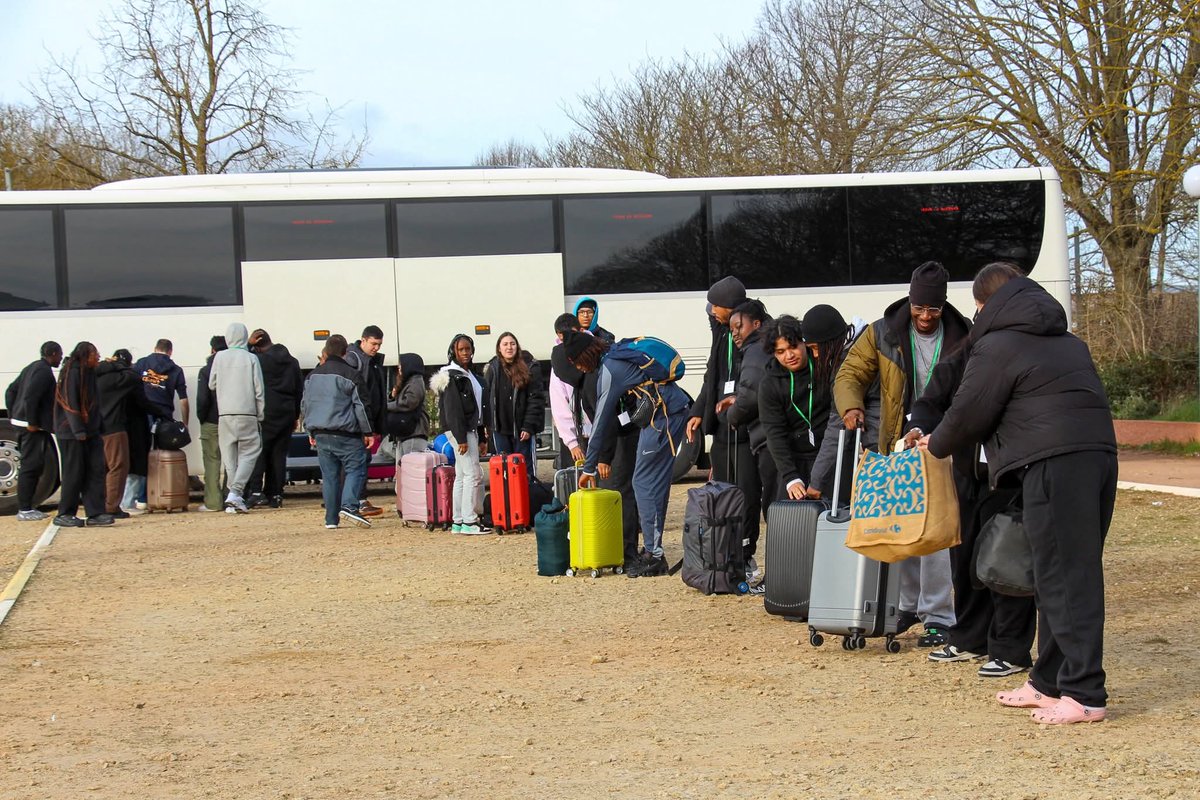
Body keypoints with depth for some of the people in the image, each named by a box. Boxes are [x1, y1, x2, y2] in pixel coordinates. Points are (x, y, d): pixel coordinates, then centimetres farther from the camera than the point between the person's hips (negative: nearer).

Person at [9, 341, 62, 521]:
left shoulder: (32, 368, 18)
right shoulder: (44, 371, -13)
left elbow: (11, 391, 21)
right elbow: (30, 396, -24)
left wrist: (13, 416, 20)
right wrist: (32, 423, -22)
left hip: (22, 423, 10)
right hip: (33, 427, -10)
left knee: (32, 466, 15)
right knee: (31, 466, -7)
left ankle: (26, 507, 18)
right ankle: (24, 510, -5)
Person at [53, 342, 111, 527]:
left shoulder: (89, 373, 15)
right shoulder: (72, 373, -12)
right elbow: (70, 404, -18)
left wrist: (100, 428, 12)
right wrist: (79, 431, -21)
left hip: (90, 432, 9)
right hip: (72, 433, -9)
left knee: (96, 470, 2)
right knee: (74, 473, -3)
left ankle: (95, 513, 3)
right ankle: (64, 515, 6)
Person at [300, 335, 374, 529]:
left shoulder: (313, 376, 11)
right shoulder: (351, 375, -8)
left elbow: (305, 405, 17)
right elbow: (361, 406, -8)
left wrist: (311, 431, 26)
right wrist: (367, 432, 0)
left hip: (321, 434, 5)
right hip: (346, 435, -5)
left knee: (329, 475, 9)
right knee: (355, 469, 0)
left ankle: (331, 518, 8)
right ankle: (349, 505, -21)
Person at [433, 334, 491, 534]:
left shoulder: (470, 374, 18)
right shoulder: (452, 376, -10)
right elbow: (453, 409, -16)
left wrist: (481, 438, 19)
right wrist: (461, 438, -21)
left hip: (470, 430, 9)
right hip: (458, 430, -9)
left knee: (461, 476, 10)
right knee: (473, 474, -11)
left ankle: (458, 521, 12)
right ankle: (469, 521, -10)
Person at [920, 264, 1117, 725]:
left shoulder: (997, 345, -1)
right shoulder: (1068, 341, 25)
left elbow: (968, 413, 0)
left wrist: (936, 445, 21)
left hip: (1054, 462, -8)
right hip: (1099, 451, 9)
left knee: (1064, 577, -7)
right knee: (1076, 573, 12)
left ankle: (1084, 695, -9)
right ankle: (1049, 682, 20)